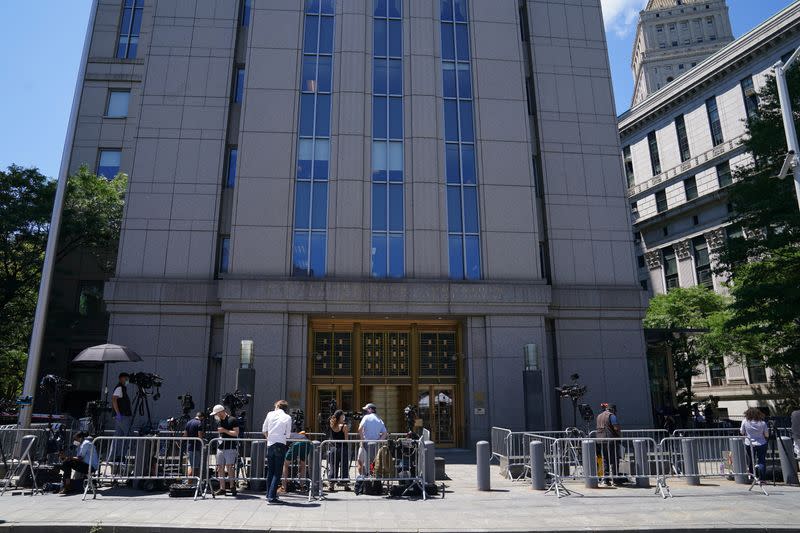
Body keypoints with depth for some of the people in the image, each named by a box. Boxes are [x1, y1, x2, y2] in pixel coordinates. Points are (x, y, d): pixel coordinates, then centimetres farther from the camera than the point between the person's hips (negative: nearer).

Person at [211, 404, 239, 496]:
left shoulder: (233, 420, -5)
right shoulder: (219, 421, 17)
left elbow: (236, 433, -11)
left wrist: (224, 430, -16)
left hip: (230, 448, -7)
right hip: (220, 447, 7)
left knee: (229, 467, -10)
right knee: (220, 468, 4)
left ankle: (232, 487, -3)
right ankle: (222, 488, 10)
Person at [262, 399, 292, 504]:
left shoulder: (270, 414, 4)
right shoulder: (288, 417, -3)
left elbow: (264, 429, 11)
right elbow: (288, 435, -1)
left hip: (270, 445, 3)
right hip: (280, 445, -3)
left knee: (270, 471, 16)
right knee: (277, 472, 1)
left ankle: (269, 494, 24)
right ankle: (272, 497, -5)